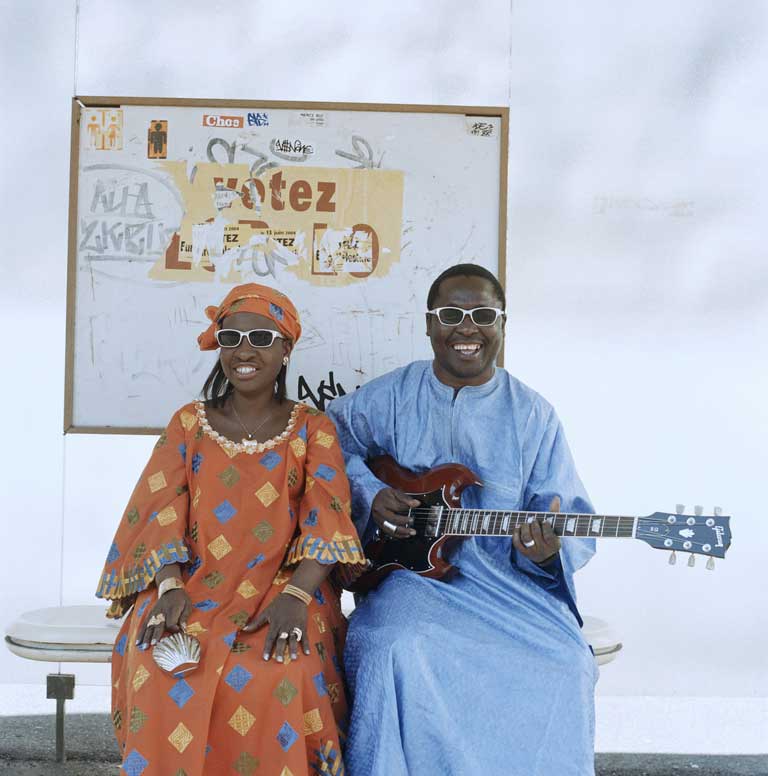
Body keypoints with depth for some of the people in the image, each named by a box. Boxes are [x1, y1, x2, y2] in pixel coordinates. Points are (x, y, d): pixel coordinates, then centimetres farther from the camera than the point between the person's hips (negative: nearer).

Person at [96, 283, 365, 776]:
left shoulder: (313, 429, 8)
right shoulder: (189, 423, 13)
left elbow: (326, 521, -5)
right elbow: (162, 512, 2)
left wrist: (294, 597, -23)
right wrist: (169, 588, -18)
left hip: (282, 588, -1)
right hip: (194, 586, 2)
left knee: (275, 679, -32)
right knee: (165, 678, -30)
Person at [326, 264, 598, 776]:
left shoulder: (534, 416, 4)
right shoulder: (390, 397, 6)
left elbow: (574, 525, 2)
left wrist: (549, 551, -22)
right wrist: (367, 494, -7)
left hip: (510, 578, 1)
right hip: (413, 572, -1)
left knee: (563, 666, -25)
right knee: (396, 652, -32)